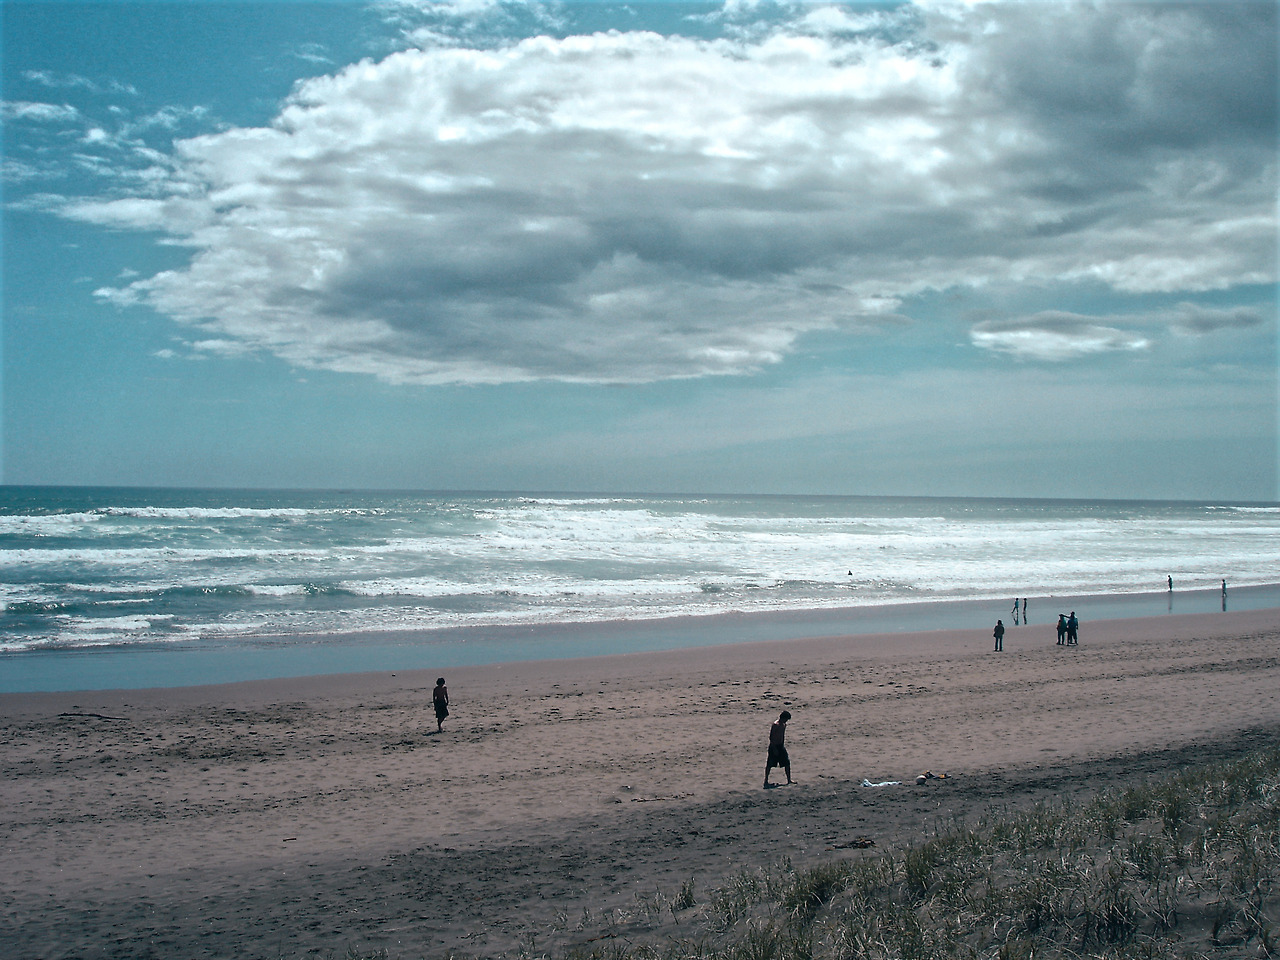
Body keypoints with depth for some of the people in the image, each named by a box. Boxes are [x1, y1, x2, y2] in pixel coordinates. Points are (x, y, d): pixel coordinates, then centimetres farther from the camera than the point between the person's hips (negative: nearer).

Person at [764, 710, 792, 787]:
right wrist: (774, 748, -19)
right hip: (774, 746, -8)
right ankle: (766, 780, 7)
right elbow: (771, 737, -19)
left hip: (781, 746, 8)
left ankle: (789, 780, 15)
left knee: (787, 763, 7)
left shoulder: (784, 725, 8)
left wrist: (783, 745, 16)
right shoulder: (775, 725, -18)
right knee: (769, 764, -1)